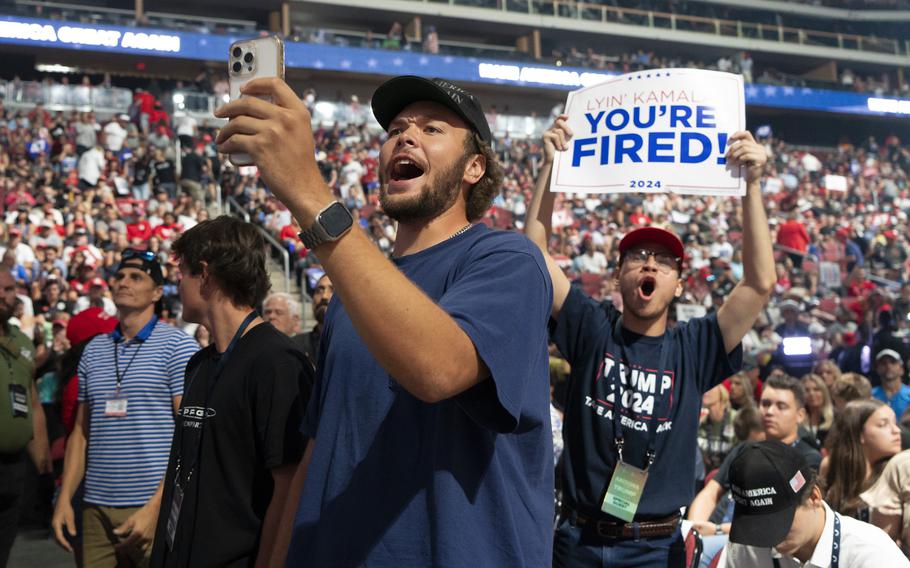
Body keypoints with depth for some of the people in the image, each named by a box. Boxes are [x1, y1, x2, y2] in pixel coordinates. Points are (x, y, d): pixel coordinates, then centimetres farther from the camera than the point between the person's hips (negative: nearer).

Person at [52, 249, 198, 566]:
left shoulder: (177, 346, -5)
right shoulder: (93, 350, 11)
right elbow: (81, 432, 16)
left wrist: (156, 507, -17)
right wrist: (64, 498, 6)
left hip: (155, 506, -5)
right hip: (96, 508, 5)